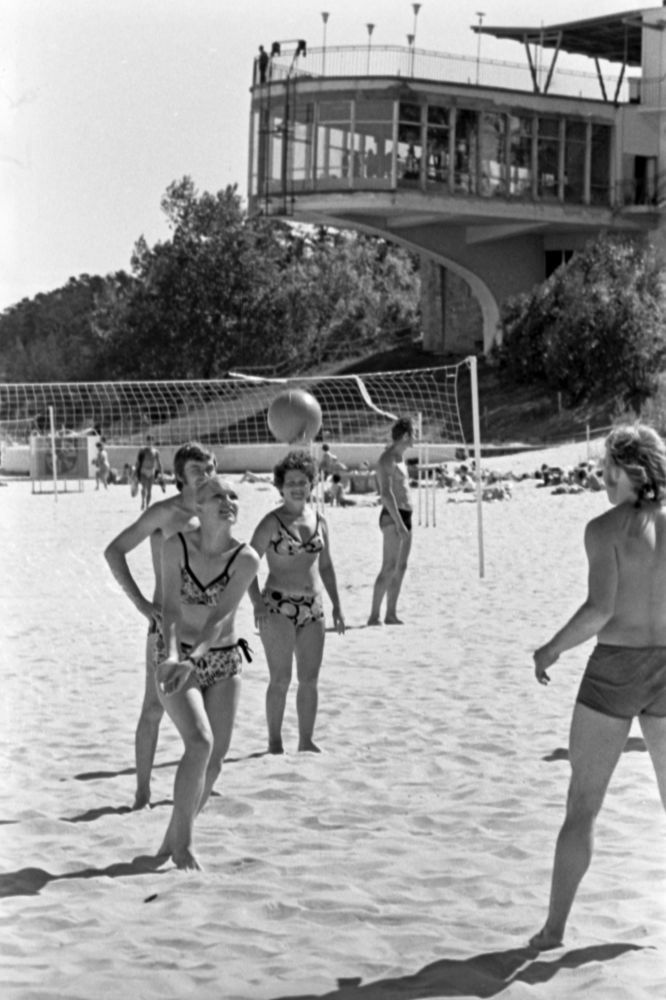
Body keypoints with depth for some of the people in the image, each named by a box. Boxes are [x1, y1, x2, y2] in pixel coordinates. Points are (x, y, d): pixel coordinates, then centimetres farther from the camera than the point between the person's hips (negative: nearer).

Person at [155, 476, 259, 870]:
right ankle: (183, 840, -8)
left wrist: (192, 660, -33)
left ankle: (175, 837, 23)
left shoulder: (246, 559, -13)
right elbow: (170, 609, -16)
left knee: (216, 756, 3)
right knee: (200, 741, -21)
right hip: (177, 657, -2)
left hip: (224, 660, 2)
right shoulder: (176, 546, -12)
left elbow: (219, 618, -20)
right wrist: (171, 655, -32)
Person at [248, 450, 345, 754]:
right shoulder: (271, 523, -5)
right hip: (278, 606, -5)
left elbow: (326, 565, 19)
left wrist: (336, 604, 15)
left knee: (310, 679, 6)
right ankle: (275, 742, 3)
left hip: (312, 607, 5)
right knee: (281, 678, -6)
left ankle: (306, 740, 15)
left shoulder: (318, 521, 10)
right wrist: (257, 603, -18)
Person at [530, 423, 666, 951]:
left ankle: (555, 926, 10)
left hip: (612, 671, -3)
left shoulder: (605, 528, -10)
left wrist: (552, 649, -5)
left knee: (582, 806, 7)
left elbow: (599, 608, -19)